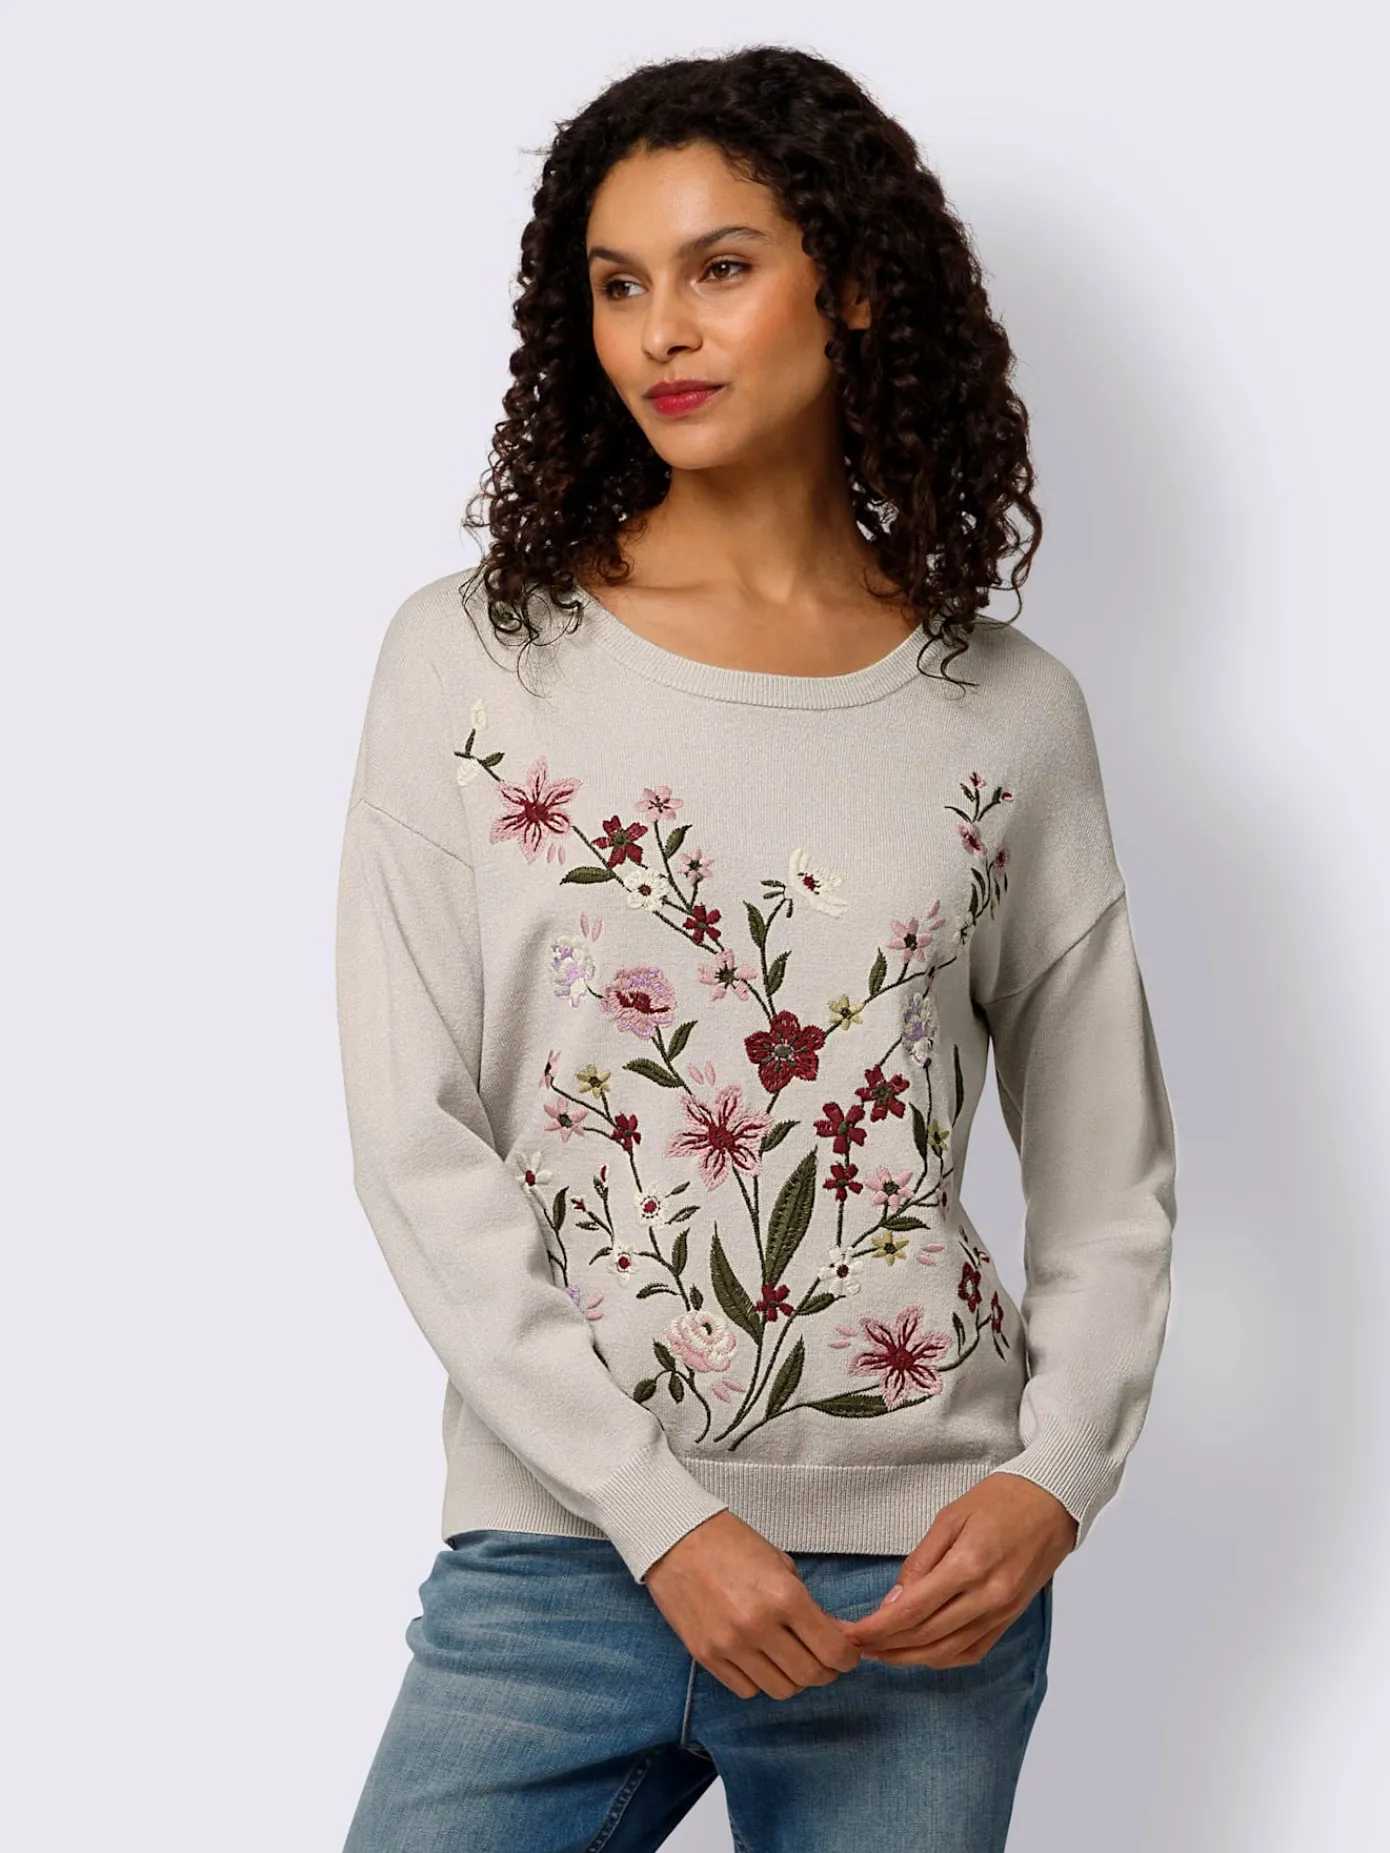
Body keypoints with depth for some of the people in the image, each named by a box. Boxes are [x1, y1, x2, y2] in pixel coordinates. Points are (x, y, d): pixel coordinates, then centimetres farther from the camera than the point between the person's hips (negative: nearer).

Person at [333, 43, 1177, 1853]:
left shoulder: (1007, 712, 3)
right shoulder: (471, 659, -1)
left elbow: (1111, 1176, 8)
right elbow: (416, 1145, -5)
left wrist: (1057, 1475, -8)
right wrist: (660, 1515, -12)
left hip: (921, 1582, 1)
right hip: (557, 1551, 0)